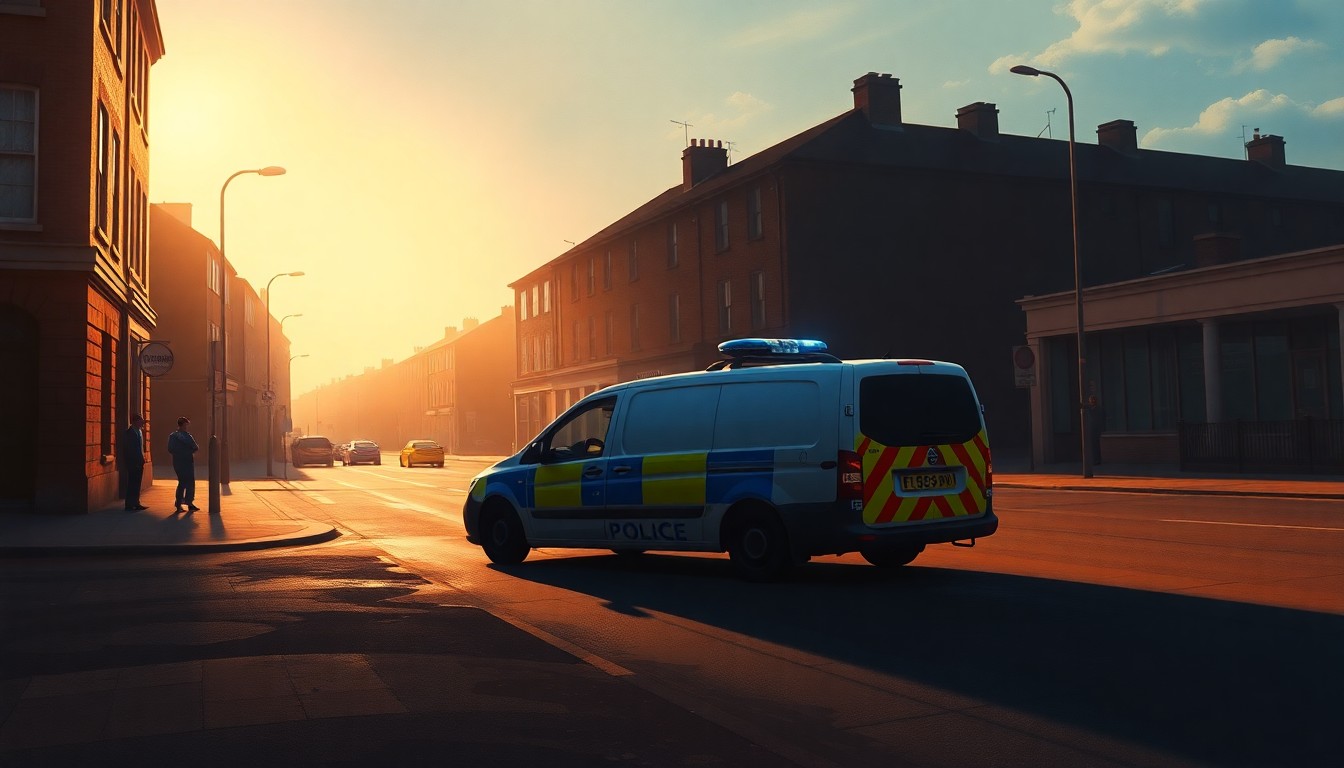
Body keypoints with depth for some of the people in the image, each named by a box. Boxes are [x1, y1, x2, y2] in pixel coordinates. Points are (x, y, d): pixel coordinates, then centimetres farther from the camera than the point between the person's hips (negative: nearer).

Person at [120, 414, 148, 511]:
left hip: (139, 462, 9)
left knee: (136, 484, 12)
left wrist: (142, 459, 12)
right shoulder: (130, 432, -14)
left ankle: (136, 503, 18)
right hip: (133, 463, -9)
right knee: (132, 484, -5)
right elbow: (129, 449, -18)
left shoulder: (139, 431, 14)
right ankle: (129, 505, -1)